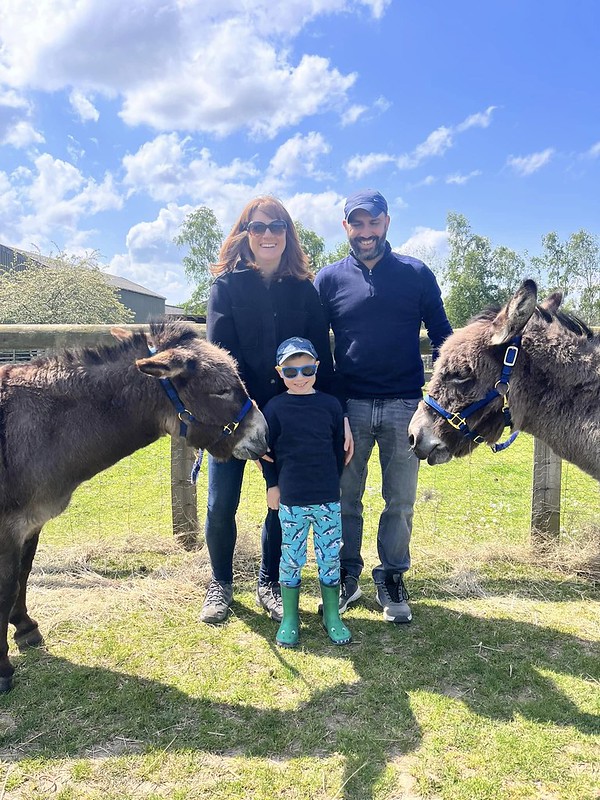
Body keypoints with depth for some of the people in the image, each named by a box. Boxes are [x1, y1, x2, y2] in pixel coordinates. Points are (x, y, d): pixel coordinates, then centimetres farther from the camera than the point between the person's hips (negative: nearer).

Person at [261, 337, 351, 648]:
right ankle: (289, 619, 24)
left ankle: (332, 616, 26)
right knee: (291, 558, 9)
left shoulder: (330, 405, 2)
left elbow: (339, 447, 10)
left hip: (328, 497, 2)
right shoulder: (275, 408, -3)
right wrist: (272, 485, 1)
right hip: (291, 499, -1)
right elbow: (266, 449, 2)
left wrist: (334, 480, 11)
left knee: (330, 556, 10)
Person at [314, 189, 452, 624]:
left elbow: (442, 336, 8)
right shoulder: (329, 278, 6)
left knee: (401, 501, 7)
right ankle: (347, 576, 25)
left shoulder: (417, 274, 5)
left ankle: (392, 579, 24)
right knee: (345, 498, 8)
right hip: (349, 406, 1)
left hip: (405, 406, 0)